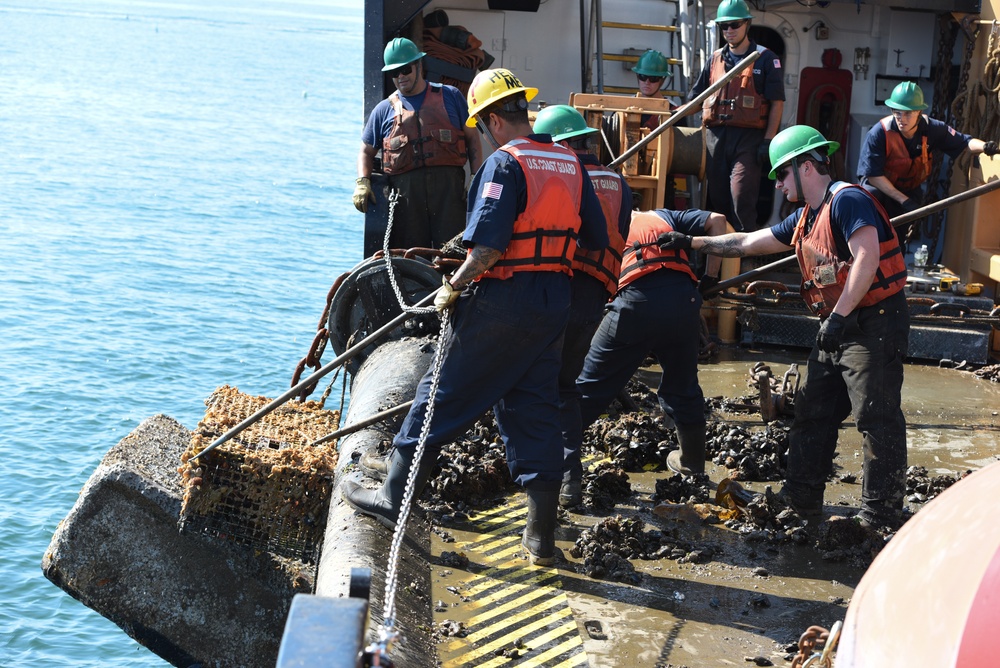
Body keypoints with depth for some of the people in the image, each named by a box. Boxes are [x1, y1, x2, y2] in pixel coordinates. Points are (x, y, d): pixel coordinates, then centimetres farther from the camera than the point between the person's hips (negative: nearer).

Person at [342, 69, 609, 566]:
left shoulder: (505, 164, -13)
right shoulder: (570, 164, 9)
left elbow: (488, 245, -21)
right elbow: (595, 239, 14)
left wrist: (453, 289, -9)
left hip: (500, 301, -7)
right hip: (555, 302, 7)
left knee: (444, 395, 6)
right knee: (537, 410, 10)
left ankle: (393, 499, 16)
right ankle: (541, 537, 11)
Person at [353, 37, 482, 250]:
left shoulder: (450, 96, 15)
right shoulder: (385, 109, 18)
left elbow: (472, 138, 14)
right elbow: (367, 151, 20)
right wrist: (362, 182, 1)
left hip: (448, 184, -1)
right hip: (405, 188, 1)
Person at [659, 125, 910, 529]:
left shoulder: (847, 200, -12)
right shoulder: (805, 218, 17)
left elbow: (867, 258, -24)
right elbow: (748, 243, 24)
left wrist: (837, 316, -26)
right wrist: (692, 244, 21)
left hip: (874, 322, -10)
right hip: (837, 328, 10)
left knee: (876, 417, -7)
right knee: (813, 411, 12)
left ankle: (880, 515, -3)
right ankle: (802, 498, 20)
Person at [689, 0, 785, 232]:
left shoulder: (765, 59, 2)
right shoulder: (715, 60, 16)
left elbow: (777, 102, -1)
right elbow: (697, 99, 18)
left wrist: (768, 140, -9)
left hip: (748, 137, -5)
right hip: (715, 136, 5)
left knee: (741, 196, -15)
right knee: (716, 196, 7)